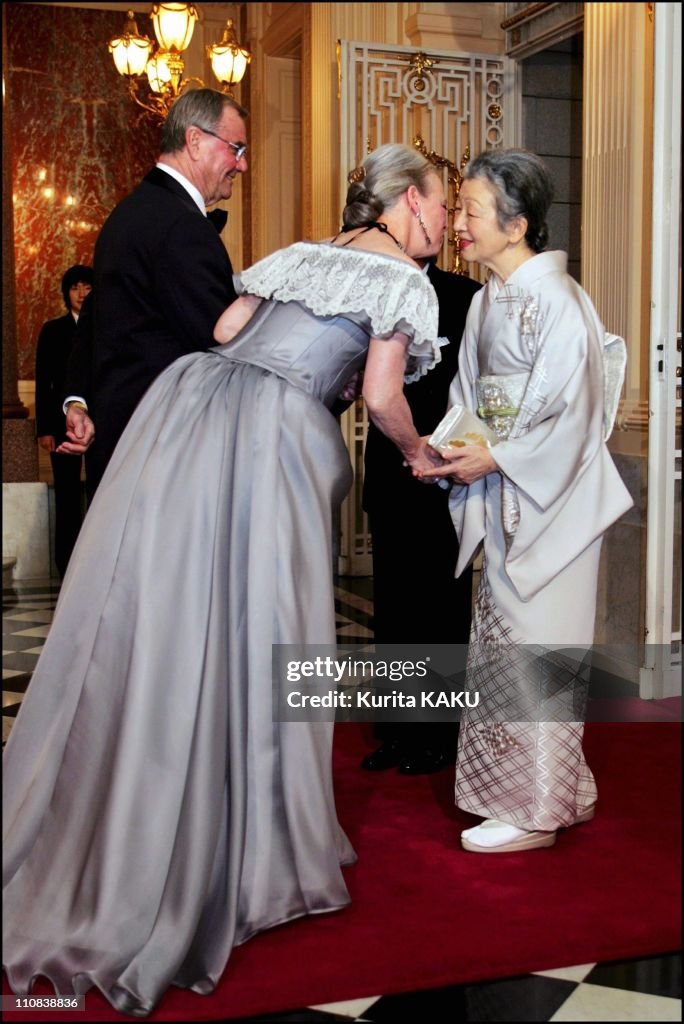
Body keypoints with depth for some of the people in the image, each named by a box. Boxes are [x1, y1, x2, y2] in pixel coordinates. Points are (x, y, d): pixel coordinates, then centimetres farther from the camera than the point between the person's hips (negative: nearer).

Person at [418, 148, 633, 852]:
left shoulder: (556, 301, -15)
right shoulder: (487, 301, 11)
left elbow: (570, 417, -18)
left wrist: (495, 459, -20)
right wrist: (445, 450, -2)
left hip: (549, 500, -9)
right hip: (503, 502, 9)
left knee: (533, 651, -1)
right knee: (504, 646, 13)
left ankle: (536, 811, 13)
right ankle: (567, 792, 28)